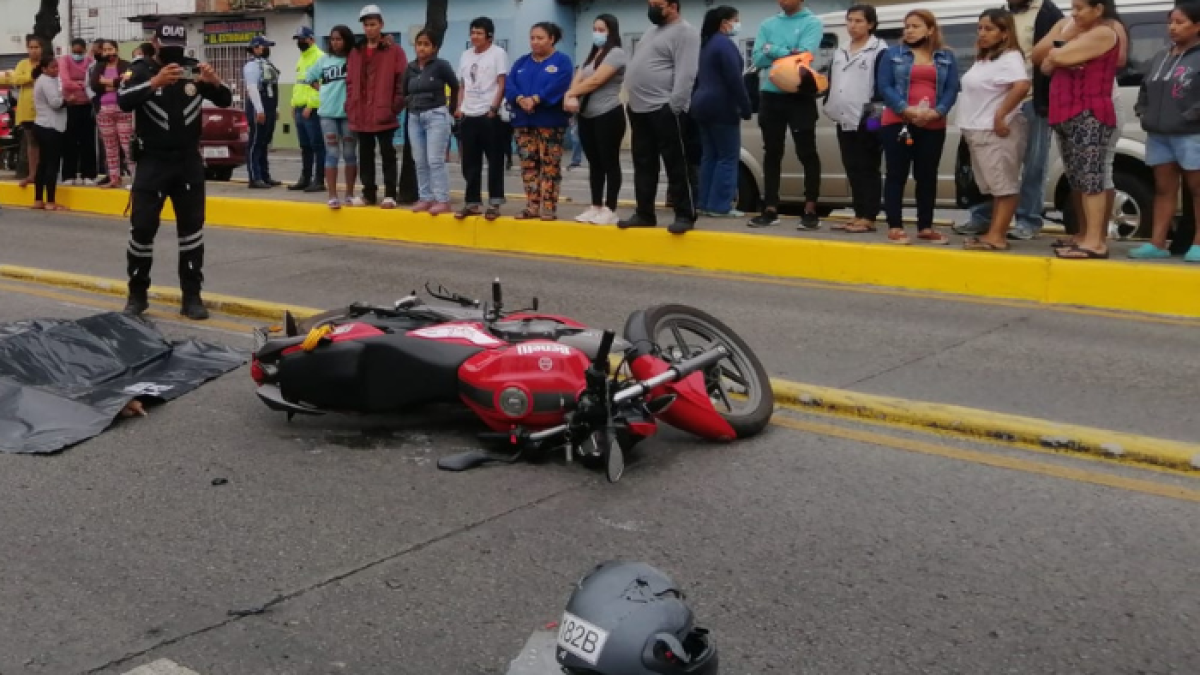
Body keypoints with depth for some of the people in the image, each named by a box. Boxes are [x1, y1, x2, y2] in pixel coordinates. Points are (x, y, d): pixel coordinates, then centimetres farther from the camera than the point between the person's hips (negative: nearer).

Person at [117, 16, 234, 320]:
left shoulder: (193, 68, 3)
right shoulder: (140, 70, -5)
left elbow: (225, 101, -3)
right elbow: (124, 101, -22)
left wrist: (215, 82, -26)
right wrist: (155, 82, -39)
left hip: (189, 162, 3)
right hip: (152, 162, -2)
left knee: (192, 227, 4)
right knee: (143, 227, -2)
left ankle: (192, 296, 11)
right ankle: (137, 294, 12)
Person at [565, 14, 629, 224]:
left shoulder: (616, 53, -7)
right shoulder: (591, 55, 19)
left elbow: (595, 81, -15)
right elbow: (577, 80, 5)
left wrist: (570, 93, -6)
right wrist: (572, 97, -16)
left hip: (608, 116, -8)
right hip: (586, 116, 8)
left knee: (609, 163, -3)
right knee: (594, 163, 11)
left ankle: (610, 210, -1)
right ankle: (596, 207, 16)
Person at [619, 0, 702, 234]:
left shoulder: (684, 32, -8)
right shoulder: (653, 31, 21)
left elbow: (686, 75, -17)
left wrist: (673, 106, -22)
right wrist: (632, 100, 17)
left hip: (664, 110, -9)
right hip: (639, 109, 9)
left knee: (677, 166, -5)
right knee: (643, 166, 12)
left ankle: (685, 215, -1)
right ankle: (644, 214, 19)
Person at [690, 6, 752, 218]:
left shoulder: (706, 43, 17)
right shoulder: (725, 45, -12)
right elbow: (734, 80, -18)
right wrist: (746, 107, -13)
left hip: (702, 105, 9)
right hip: (721, 107, -9)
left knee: (709, 156, 11)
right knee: (727, 157, -6)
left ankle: (705, 203, 11)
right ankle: (720, 206, -8)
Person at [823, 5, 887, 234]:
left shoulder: (880, 51, -4)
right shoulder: (840, 53, 18)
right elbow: (831, 82, 24)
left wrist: (875, 114, -17)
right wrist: (829, 104, 10)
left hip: (867, 122, -7)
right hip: (844, 121, 7)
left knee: (868, 169, -3)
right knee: (852, 169, 10)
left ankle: (869, 218, -1)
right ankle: (859, 215, 16)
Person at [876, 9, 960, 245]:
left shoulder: (946, 57, 11)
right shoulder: (893, 53, 5)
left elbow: (952, 90, 4)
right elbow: (884, 87, -4)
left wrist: (936, 112, -14)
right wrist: (907, 110, -17)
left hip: (933, 126, 2)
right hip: (898, 123, -2)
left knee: (927, 176, 6)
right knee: (897, 174, -4)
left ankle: (926, 227, 13)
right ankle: (895, 227, -1)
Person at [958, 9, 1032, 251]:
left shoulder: (1009, 57, -12)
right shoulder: (983, 58, 17)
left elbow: (1023, 85, -28)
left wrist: (1000, 116, -26)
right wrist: (971, 126, 10)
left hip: (997, 132, -10)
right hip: (978, 132, 10)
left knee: (1004, 186, -5)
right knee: (995, 186, 12)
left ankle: (996, 236, -8)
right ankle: (995, 234, 16)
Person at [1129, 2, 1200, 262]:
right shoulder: (1161, 57, 16)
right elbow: (1145, 90, 23)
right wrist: (1144, 113, 9)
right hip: (1158, 135, 7)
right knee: (1163, 189, 9)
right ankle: (1157, 243, 10)